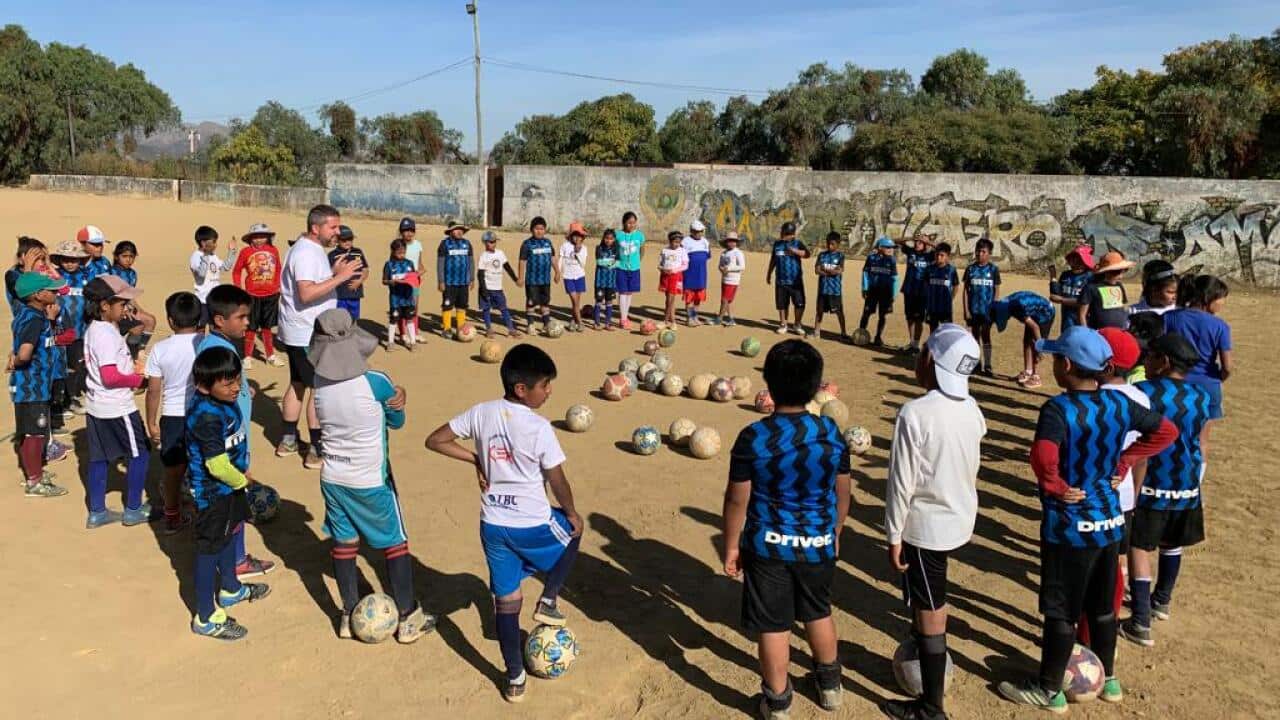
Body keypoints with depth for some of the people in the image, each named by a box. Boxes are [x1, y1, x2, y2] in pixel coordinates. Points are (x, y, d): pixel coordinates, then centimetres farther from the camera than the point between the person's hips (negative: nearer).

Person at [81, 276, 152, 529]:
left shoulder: (93, 329, 8)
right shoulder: (107, 334, -22)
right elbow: (110, 376, -28)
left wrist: (130, 369, 5)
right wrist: (138, 379, -14)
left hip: (96, 405, 9)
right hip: (116, 407, -9)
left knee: (98, 457, 15)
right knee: (140, 453, 4)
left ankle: (97, 512, 23)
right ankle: (133, 510, 12)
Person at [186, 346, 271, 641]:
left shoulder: (224, 400, -4)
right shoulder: (206, 416, -32)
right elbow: (217, 465, -32)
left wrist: (240, 474, 13)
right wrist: (242, 480, -14)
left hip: (229, 485, 10)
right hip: (212, 492, -10)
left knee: (230, 533, 27)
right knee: (210, 548, 3)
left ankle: (230, 588, 50)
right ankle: (206, 618, 18)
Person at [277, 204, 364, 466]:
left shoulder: (311, 248, 13)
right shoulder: (307, 253, -20)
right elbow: (306, 293, -30)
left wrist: (333, 272, 9)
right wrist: (339, 277, -30)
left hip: (298, 333, 11)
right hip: (308, 335, -11)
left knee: (298, 384, 17)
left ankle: (288, 440, 27)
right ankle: (317, 450, 0)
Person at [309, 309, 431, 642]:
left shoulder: (319, 383, -9)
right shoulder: (376, 383, -21)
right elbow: (397, 422, -5)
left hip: (333, 477, 4)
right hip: (371, 481, -4)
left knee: (344, 543, 17)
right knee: (396, 544, 11)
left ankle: (350, 616, 29)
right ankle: (408, 618, 20)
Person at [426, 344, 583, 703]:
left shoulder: (481, 413, -5)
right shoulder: (539, 427, -19)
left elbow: (435, 440, 2)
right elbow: (557, 481, -10)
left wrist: (475, 459, 4)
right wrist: (571, 513, 8)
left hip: (492, 524, 5)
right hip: (532, 525, -4)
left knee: (506, 600, 16)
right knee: (573, 532, 29)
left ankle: (515, 679, 27)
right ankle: (547, 602, 25)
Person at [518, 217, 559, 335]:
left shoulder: (548, 242, 7)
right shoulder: (527, 243, -8)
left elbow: (552, 258, 16)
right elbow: (522, 261, -7)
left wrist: (557, 272, 16)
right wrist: (521, 277, -10)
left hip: (546, 279, 5)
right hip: (532, 279, -5)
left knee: (546, 302, 12)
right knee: (531, 302, 3)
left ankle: (547, 324, 21)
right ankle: (529, 325, 15)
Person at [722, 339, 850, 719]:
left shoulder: (753, 437, -20)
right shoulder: (831, 432, -10)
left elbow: (737, 499, -13)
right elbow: (842, 492, 1)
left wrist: (731, 546, 1)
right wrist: (835, 531, 18)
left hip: (768, 546, -3)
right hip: (818, 543, 3)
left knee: (774, 627, 12)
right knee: (819, 613, 25)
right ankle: (829, 684, 46)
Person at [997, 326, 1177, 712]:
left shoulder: (1058, 408, -23)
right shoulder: (1120, 404, -2)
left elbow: (1043, 456, -39)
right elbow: (1166, 431, 11)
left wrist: (1055, 487, -21)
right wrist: (1122, 463, 8)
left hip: (1068, 524, -7)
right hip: (1109, 520, 7)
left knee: (1060, 611, 7)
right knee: (1102, 606, 22)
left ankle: (1049, 690, 21)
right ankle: (1108, 679, 38)